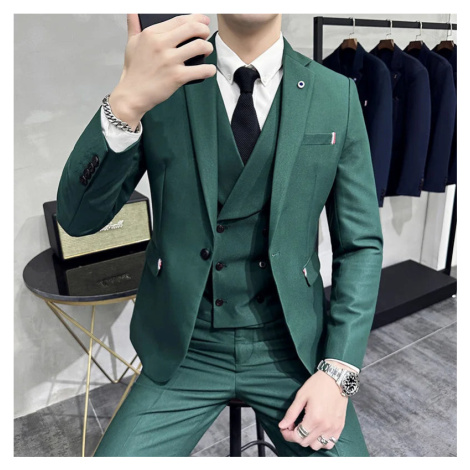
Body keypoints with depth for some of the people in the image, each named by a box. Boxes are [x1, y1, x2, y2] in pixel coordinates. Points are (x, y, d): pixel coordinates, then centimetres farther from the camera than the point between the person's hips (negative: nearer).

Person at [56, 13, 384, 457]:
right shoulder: (164, 78, -4)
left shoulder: (338, 95, -3)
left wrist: (338, 371, -9)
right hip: (185, 350, 0)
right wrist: (127, 103, -27)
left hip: (292, 348, 1)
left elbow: (362, 245, 0)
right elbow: (77, 217, -9)